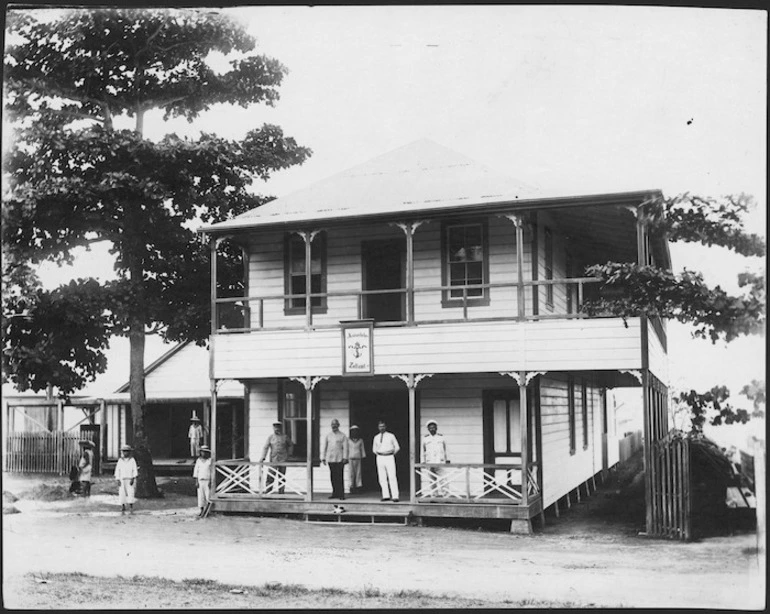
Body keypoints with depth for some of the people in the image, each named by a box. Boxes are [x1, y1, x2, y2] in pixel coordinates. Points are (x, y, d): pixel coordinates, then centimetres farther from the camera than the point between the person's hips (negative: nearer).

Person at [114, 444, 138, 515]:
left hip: (130, 479, -2)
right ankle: (122, 508, 5)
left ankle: (131, 508, -5)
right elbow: (117, 471, 8)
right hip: (122, 480, 2)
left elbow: (135, 470, 0)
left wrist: (133, 479, -9)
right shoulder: (120, 460, 8)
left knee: (131, 493, -10)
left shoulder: (132, 460, 3)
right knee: (122, 494, -2)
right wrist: (118, 480, -1)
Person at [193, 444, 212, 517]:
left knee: (208, 496, -7)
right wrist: (196, 482, 3)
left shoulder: (210, 460, 0)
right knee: (200, 496, 3)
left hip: (208, 480, -3)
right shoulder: (198, 460, 10)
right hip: (200, 481, 3)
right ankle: (202, 511, 10)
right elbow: (196, 471, 10)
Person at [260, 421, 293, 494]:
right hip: (273, 460, 0)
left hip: (283, 460, 0)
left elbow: (291, 445, 20)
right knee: (270, 477, -7)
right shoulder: (270, 437, 4)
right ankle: (267, 493, -5)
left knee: (282, 477, 2)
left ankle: (281, 493, 7)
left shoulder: (285, 437, 5)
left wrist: (289, 454, 10)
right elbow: (265, 447, -2)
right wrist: (263, 458, -13)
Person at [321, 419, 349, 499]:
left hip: (339, 459, -3)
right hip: (330, 459, 3)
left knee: (340, 477, -5)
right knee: (333, 477, 3)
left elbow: (345, 448, 0)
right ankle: (335, 493, 10)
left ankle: (341, 494, -2)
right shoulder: (328, 436, 13)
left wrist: (345, 458, -9)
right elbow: (324, 447, 13)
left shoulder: (342, 436, 5)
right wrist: (323, 458, 6)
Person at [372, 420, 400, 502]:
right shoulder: (376, 437, 10)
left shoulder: (391, 436, 1)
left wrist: (392, 454, 7)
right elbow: (374, 449, 23)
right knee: (382, 478, 1)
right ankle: (386, 496, 6)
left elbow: (397, 447, 9)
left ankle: (395, 496, -12)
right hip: (380, 458, 4)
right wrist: (379, 455, 13)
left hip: (389, 458, -4)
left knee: (392, 477, -10)